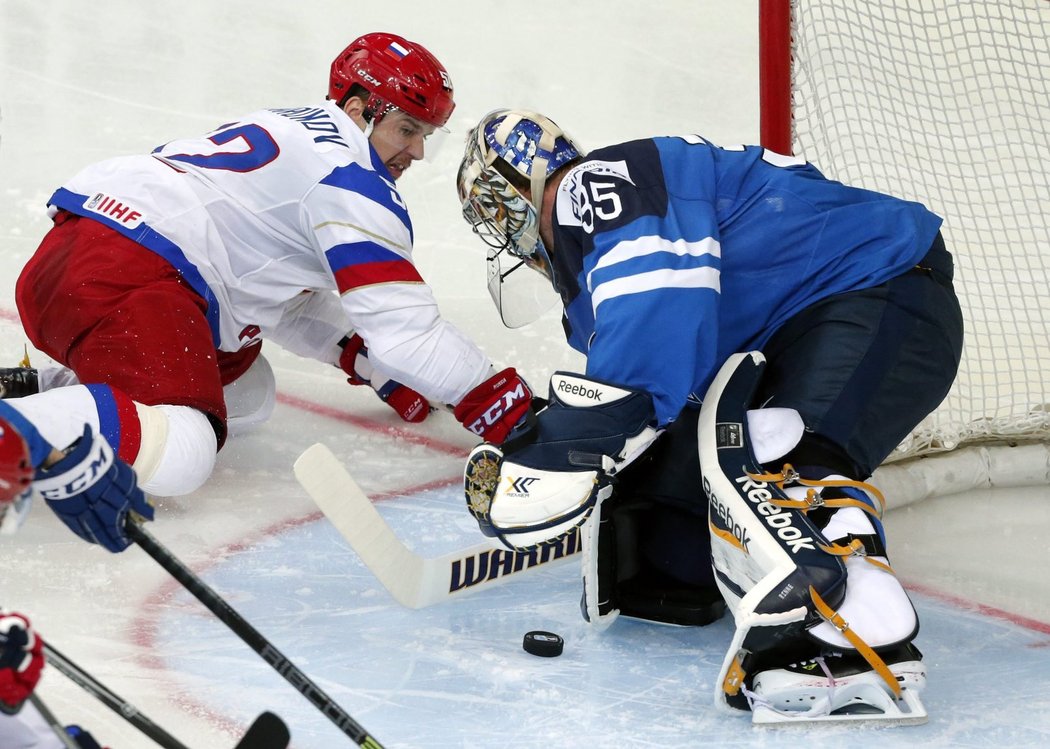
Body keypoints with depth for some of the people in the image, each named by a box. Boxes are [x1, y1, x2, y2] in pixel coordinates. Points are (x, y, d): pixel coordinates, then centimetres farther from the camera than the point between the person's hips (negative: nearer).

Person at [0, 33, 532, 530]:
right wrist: (505, 409, 0)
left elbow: (288, 298, 33)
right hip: (119, 278, -11)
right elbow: (404, 326, -8)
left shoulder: (295, 132, 27)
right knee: (173, 456, -27)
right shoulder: (350, 176, -3)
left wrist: (370, 363, 28)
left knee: (246, 396, 21)